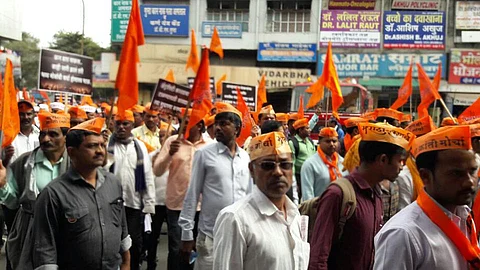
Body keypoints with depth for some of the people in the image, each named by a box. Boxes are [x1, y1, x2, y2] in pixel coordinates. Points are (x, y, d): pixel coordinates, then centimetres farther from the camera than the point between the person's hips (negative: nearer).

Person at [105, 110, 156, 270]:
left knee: (135, 243, 9)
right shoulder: (106, 144, -1)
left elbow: (148, 177, 5)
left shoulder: (140, 146, 6)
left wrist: (149, 205, 1)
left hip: (135, 203, 2)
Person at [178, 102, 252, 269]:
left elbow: (249, 196, 12)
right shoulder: (204, 154, -5)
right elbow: (192, 195, -4)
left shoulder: (246, 158, 5)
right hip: (210, 236, -3)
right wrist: (187, 233, -7)